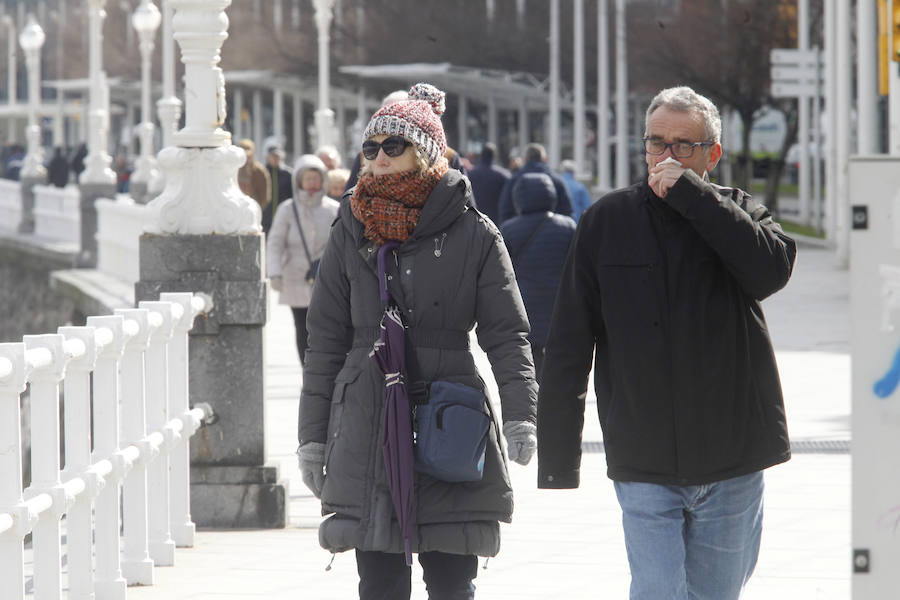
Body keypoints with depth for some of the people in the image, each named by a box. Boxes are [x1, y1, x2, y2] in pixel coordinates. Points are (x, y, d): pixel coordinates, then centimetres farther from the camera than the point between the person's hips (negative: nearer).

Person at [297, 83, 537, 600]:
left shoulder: (473, 235, 1)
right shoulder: (352, 233, 8)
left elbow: (507, 334, -1)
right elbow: (326, 341, 11)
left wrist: (521, 416, -14)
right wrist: (313, 436, 8)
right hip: (367, 433, 2)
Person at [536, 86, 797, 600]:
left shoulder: (738, 212, 5)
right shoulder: (607, 222, 4)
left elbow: (772, 269, -19)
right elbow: (569, 345, 4)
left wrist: (691, 196, -18)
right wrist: (558, 455, 0)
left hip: (732, 462, 1)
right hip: (644, 464, -1)